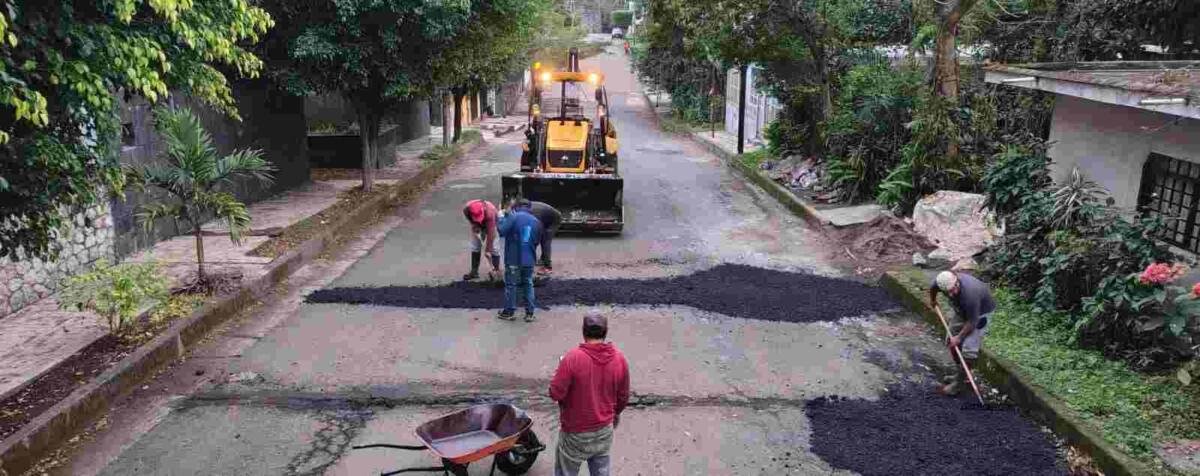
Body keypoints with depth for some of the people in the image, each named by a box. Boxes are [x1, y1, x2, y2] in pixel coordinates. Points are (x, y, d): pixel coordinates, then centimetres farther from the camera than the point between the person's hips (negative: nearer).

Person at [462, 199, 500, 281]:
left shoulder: (490, 212, -43)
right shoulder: (466, 209, -34)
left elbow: (490, 232, -37)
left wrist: (488, 249, -34)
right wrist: (474, 225, -20)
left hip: (491, 223, -3)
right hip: (476, 225, 3)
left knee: (493, 247, -12)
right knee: (475, 247, -1)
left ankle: (497, 270, -5)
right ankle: (474, 271, 5)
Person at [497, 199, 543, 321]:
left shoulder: (513, 217, -11)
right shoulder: (536, 221, 5)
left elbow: (502, 231, -17)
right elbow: (537, 241, 12)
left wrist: (501, 218, -2)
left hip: (513, 259, -4)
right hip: (529, 260, 4)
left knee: (511, 285, 8)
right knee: (528, 285, 13)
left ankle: (509, 312, 15)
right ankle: (530, 313, 12)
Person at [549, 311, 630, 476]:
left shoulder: (573, 357, -23)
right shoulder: (619, 358, -9)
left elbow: (556, 393, -19)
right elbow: (623, 396, 2)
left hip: (576, 432, -4)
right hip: (604, 429, 4)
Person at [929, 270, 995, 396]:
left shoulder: (969, 294, -42)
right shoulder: (942, 281, -24)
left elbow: (972, 322, -30)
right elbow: (932, 288, 4)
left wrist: (959, 337, -21)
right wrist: (933, 300, 22)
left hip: (981, 312, -7)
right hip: (963, 311, 7)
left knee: (968, 349, -14)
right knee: (952, 342, 12)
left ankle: (958, 383, -7)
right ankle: (960, 374, 27)